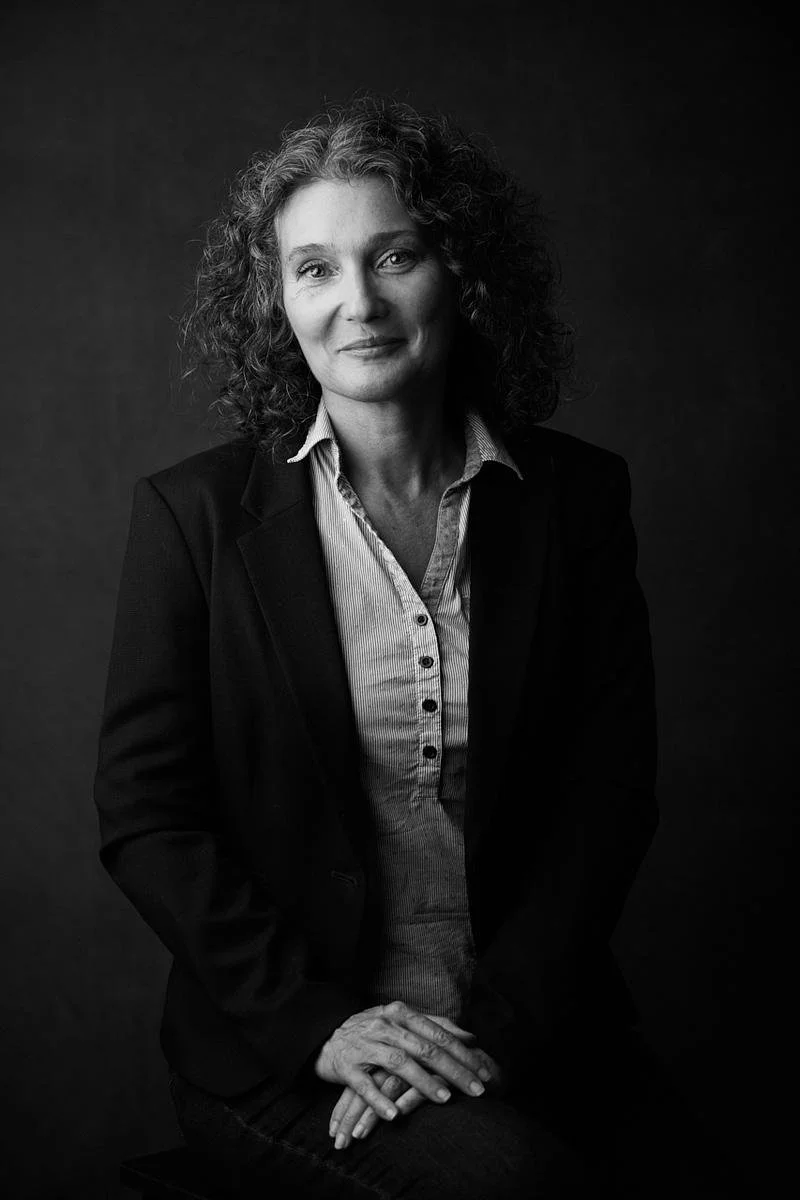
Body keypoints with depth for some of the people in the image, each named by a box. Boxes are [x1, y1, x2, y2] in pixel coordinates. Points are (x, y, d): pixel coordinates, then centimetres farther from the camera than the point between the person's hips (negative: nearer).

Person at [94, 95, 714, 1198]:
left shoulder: (577, 497, 3)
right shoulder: (195, 514, -2)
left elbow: (612, 791, 2)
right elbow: (144, 816, -3)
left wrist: (493, 1022, -9)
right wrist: (318, 1022, -13)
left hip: (523, 1024, 2)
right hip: (278, 1040, -1)